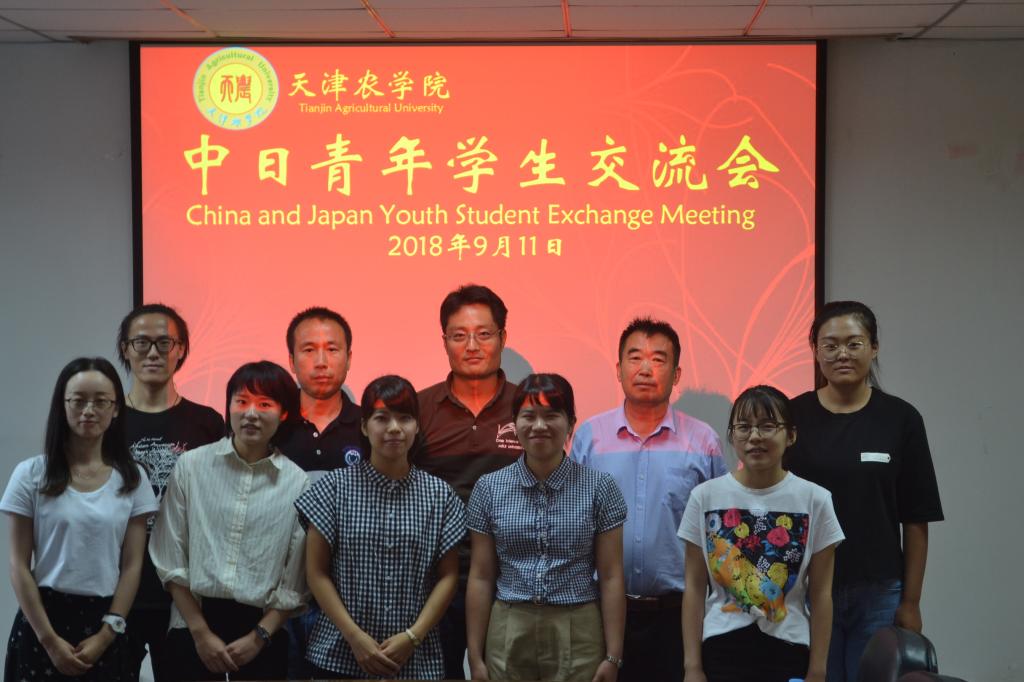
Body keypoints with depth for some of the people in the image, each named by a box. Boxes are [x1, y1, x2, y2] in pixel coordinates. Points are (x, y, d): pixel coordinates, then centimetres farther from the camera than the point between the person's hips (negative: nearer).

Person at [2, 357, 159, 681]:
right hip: (44, 618, -1)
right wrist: (49, 639, -8)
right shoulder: (32, 474, -1)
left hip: (107, 624, 1)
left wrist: (106, 635, -8)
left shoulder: (132, 479, 3)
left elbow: (132, 565, 1)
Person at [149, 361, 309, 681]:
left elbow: (294, 580, 0)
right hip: (194, 624, 0)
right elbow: (170, 560, -1)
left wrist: (258, 637, -7)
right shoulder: (191, 466, -1)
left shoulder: (297, 483, -1)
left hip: (262, 629, 0)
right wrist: (201, 633, -6)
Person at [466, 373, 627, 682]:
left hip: (578, 636, -1)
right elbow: (481, 578, 3)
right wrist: (475, 657, 1)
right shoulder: (489, 488, 2)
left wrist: (613, 656, -5)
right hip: (508, 636, 1)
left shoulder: (598, 487, -2)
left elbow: (611, 577, -2)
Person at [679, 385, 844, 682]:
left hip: (789, 652, 0)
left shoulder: (815, 500, -3)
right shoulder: (705, 497, 0)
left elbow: (821, 595, 0)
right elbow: (694, 589, 2)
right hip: (720, 651, 0)